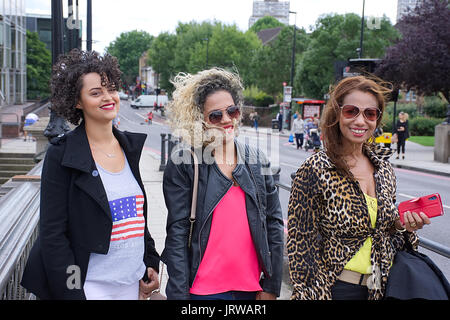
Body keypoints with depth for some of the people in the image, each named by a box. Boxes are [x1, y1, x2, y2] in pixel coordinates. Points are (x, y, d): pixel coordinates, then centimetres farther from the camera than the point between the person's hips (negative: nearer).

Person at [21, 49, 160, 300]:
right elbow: (53, 234, -11)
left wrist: (150, 263, 11)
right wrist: (73, 293, -15)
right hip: (91, 286, -5)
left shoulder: (130, 146, 7)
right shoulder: (62, 155, -10)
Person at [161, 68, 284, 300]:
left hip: (252, 287, 4)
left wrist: (271, 286, 3)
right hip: (203, 289, -3)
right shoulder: (183, 162, -6)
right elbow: (177, 231, -7)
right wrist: (179, 294, -10)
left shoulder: (257, 160, 5)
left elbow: (273, 222, 6)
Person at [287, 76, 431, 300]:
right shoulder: (315, 170, -16)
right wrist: (307, 294, -14)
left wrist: (401, 225, -6)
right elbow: (301, 242, -12)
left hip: (380, 287, 6)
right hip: (335, 289, -5)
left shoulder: (384, 168, 2)